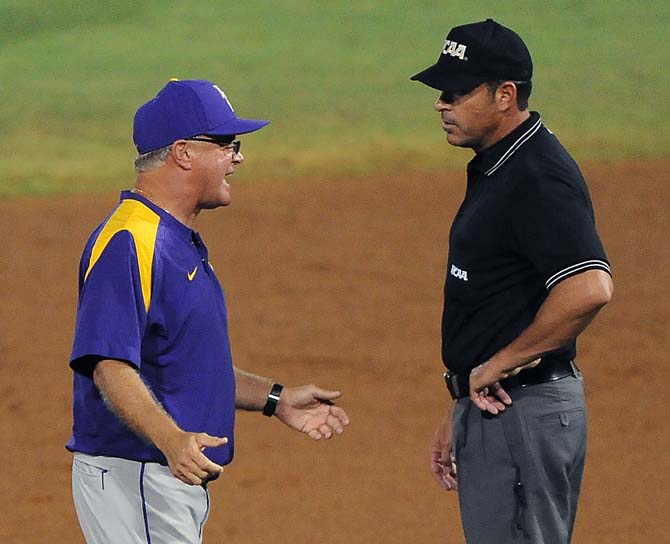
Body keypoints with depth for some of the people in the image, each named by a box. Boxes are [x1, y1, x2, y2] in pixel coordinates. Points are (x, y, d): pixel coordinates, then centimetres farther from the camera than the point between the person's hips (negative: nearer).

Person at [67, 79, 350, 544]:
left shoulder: (184, 242, 18)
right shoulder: (129, 242, -16)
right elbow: (110, 366, -25)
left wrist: (275, 400, 21)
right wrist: (171, 440, -38)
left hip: (180, 477, 11)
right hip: (133, 478, -11)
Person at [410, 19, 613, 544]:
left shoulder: (539, 176, -18)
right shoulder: (492, 169, 14)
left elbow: (589, 288, -32)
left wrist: (501, 364, -21)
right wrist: (458, 414, 22)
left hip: (524, 415, -11)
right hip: (489, 405, 11)